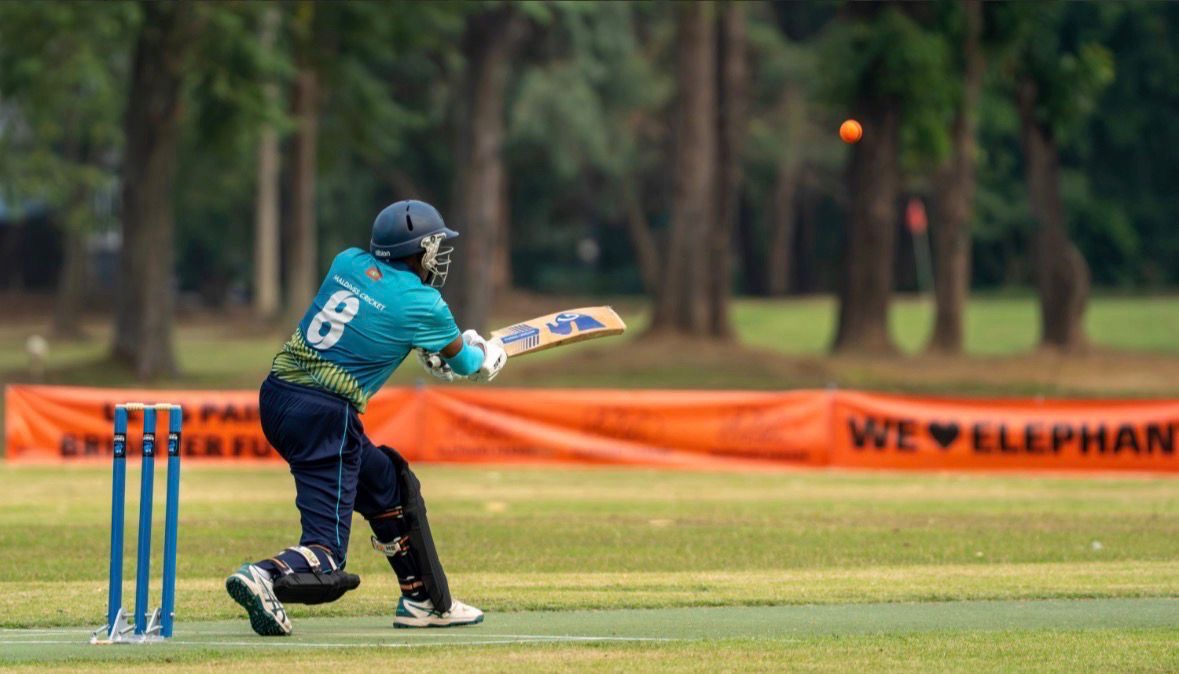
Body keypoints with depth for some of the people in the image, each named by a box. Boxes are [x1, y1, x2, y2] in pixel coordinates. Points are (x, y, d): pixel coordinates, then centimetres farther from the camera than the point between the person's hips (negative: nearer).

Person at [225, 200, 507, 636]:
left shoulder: (348, 262, 8)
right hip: (325, 415, -8)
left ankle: (424, 601, 33)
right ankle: (263, 578, -35)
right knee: (326, 557, -8)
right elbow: (464, 365, 10)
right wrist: (490, 356, 34)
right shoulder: (420, 302, -7)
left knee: (390, 484, 26)